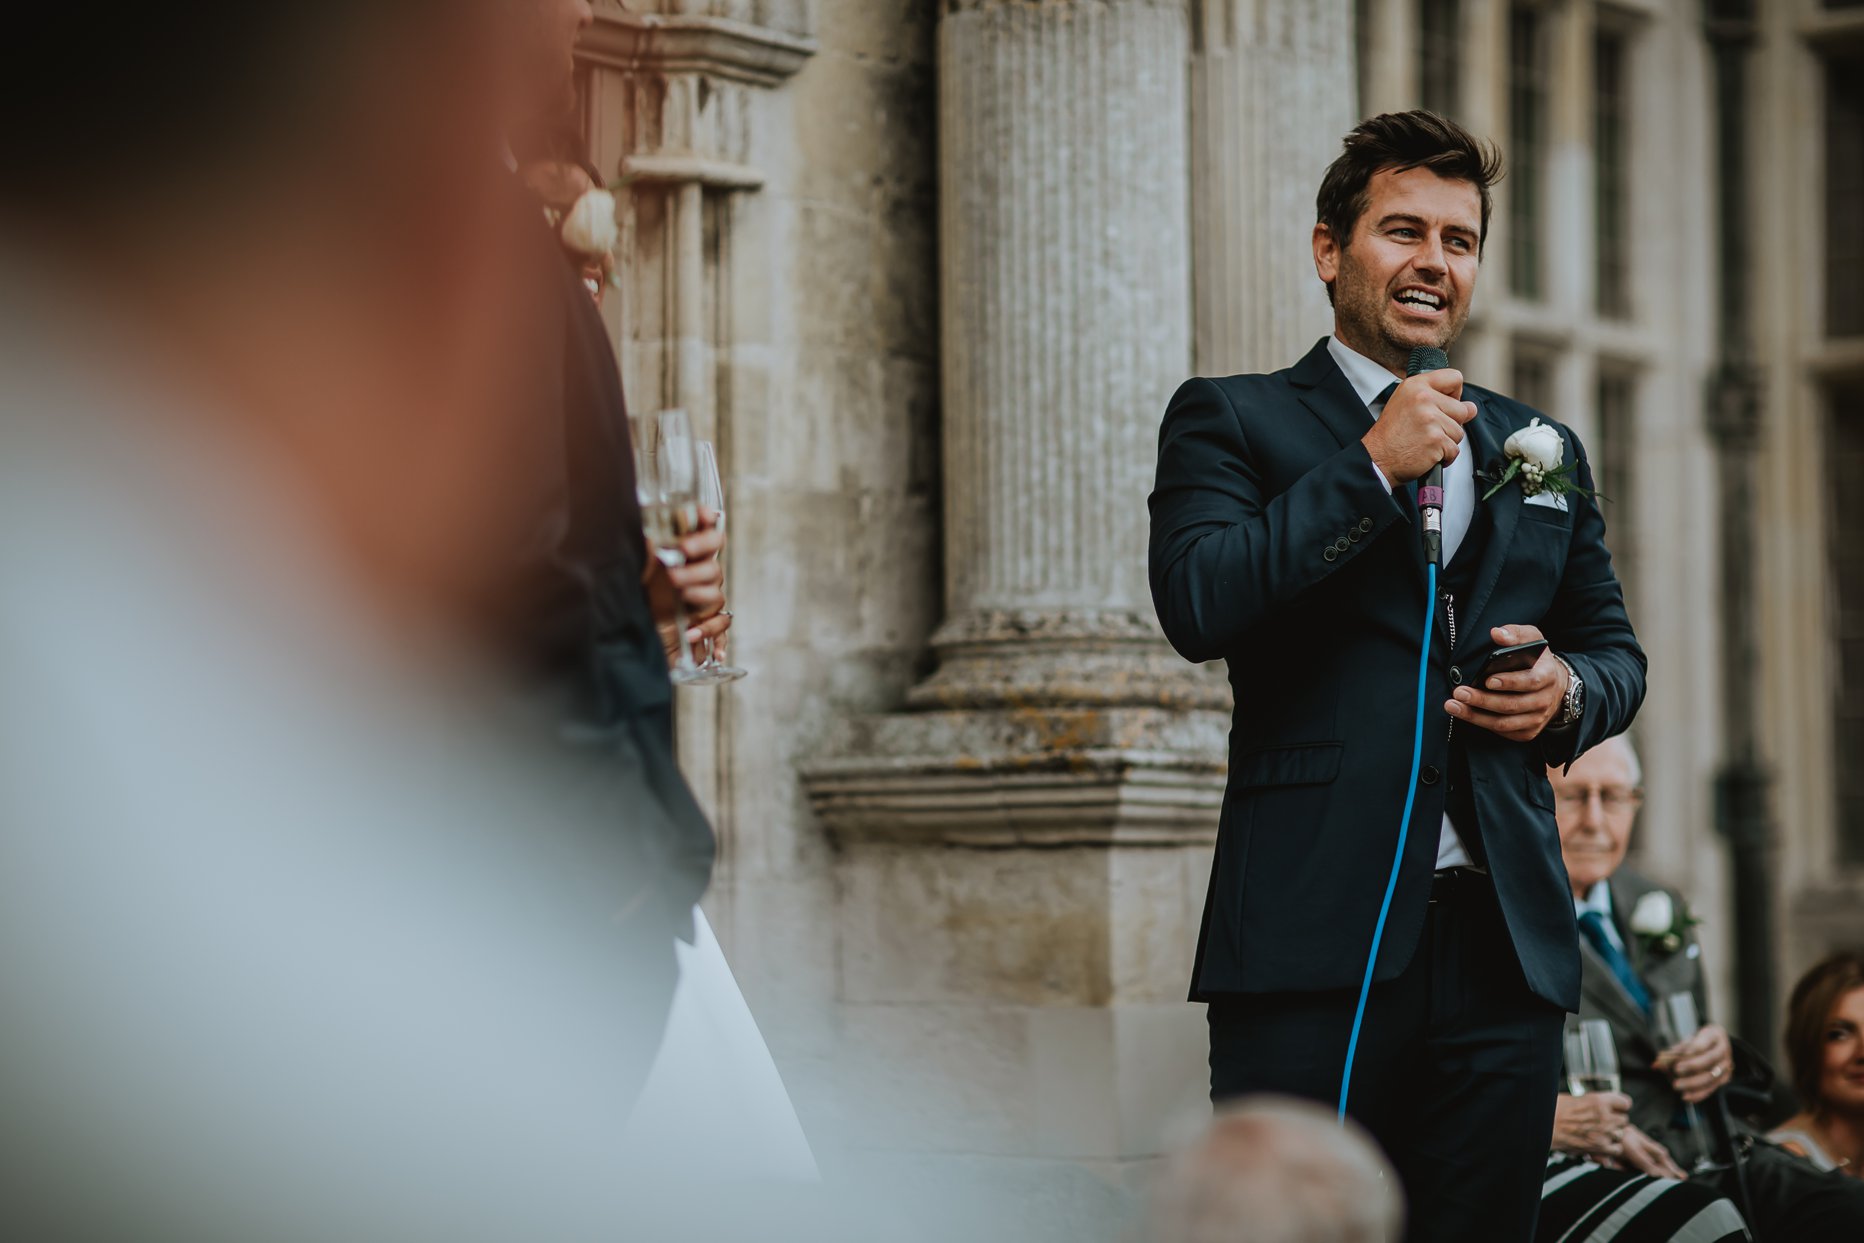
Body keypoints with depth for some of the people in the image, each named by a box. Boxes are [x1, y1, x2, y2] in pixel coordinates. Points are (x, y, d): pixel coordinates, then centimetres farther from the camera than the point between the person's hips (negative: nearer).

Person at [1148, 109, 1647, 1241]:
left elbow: (1616, 649, 26)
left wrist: (1569, 691, 2)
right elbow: (1196, 606, -10)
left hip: (1503, 937, 4)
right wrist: (1374, 466, -9)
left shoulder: (1542, 451, 21)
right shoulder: (1230, 418, 7)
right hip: (1316, 934, -4)